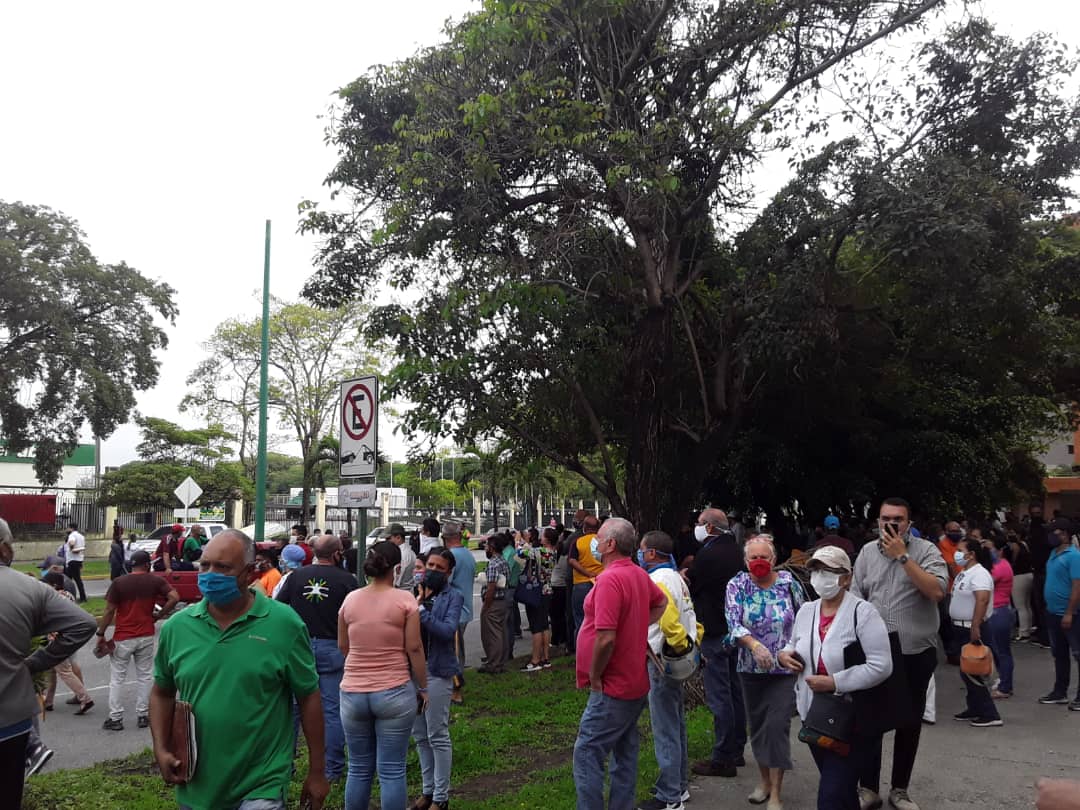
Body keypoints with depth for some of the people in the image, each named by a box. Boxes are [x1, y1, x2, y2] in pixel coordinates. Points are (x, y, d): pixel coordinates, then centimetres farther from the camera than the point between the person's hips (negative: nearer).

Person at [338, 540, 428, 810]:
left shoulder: (350, 599, 2)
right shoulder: (404, 599, -9)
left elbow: (342, 646, 12)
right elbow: (414, 649, -8)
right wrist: (423, 687, 2)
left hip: (352, 692, 4)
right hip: (394, 692, -3)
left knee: (359, 769, 14)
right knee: (392, 771, 4)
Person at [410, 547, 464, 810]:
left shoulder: (452, 597, -5)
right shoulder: (415, 593, 7)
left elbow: (448, 631, -20)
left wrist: (420, 610, -24)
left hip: (437, 671, -5)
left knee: (437, 735, 1)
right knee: (419, 735, 14)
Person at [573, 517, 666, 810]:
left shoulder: (610, 579, -23)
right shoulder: (639, 575, 5)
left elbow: (606, 638, -28)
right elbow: (661, 602, 26)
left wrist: (594, 677, -14)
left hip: (612, 688, -9)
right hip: (635, 684, 9)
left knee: (587, 753, -3)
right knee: (624, 755, 17)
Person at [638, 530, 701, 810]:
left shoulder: (657, 581, -19)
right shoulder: (676, 577, 11)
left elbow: (669, 620, -31)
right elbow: (690, 614, 16)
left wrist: (681, 647, -19)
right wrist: (694, 639, 11)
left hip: (662, 661, -10)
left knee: (665, 729, 0)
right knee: (676, 724, 19)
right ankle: (679, 785, 31)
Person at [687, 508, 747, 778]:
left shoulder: (707, 555, -20)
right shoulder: (736, 551, 7)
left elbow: (689, 589, -11)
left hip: (714, 633, -9)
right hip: (735, 631, 9)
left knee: (719, 697, -3)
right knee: (735, 691, 16)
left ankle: (723, 759, 3)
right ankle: (736, 750, 27)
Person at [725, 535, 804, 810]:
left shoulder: (788, 582, -5)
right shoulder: (737, 585, -5)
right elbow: (733, 622, -15)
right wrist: (755, 645, -30)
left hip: (785, 668, -2)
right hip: (751, 669, 2)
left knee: (777, 725, -7)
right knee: (757, 725, 12)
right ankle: (765, 780, 31)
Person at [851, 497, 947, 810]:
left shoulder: (926, 550, -5)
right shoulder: (867, 552, 4)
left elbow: (936, 591, -20)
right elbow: (855, 600, 7)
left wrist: (902, 556, -20)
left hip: (916, 653, -1)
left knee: (909, 724, 11)